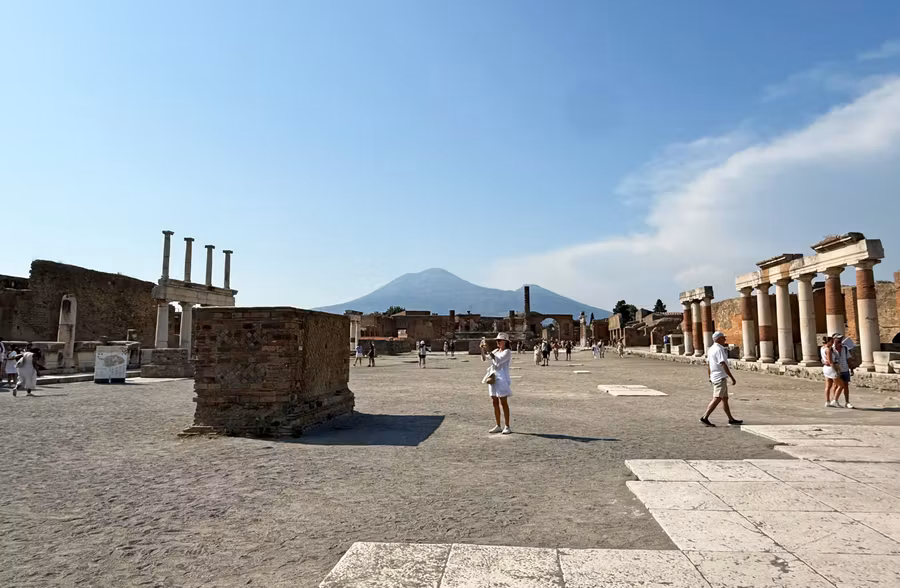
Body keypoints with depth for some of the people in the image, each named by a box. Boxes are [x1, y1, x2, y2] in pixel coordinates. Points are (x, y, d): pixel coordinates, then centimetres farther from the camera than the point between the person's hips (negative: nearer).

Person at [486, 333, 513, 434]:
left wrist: (490, 353, -27)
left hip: (502, 379, -7)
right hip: (493, 378, 7)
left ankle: (507, 427, 2)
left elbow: (498, 360, -22)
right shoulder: (496, 351, 15)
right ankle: (498, 426, 17)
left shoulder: (507, 352, -7)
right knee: (495, 403, 9)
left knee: (504, 403, -4)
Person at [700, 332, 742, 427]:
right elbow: (723, 365, -22)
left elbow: (708, 365, 18)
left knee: (725, 399, 14)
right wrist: (732, 378, -20)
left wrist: (710, 377, 24)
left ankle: (731, 419, 20)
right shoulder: (719, 349, -16)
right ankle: (705, 418, -13)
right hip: (720, 378, -10)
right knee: (716, 399, -10)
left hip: (714, 377, 10)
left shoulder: (711, 349, 13)